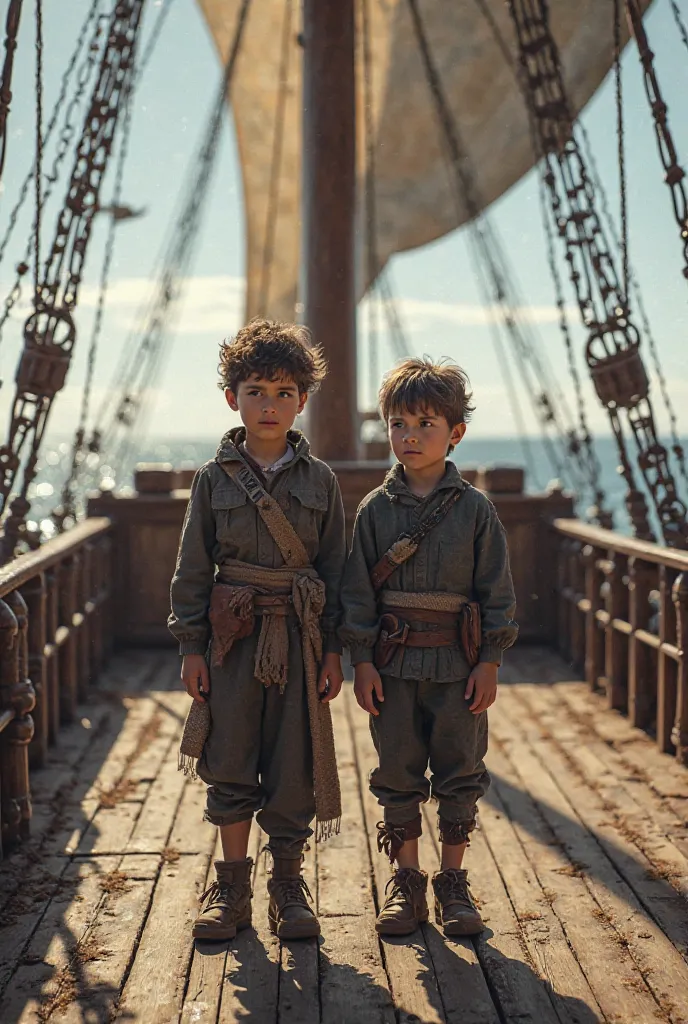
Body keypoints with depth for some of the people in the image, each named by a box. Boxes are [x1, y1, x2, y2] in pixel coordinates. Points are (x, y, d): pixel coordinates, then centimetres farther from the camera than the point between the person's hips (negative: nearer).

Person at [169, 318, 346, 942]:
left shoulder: (320, 481, 3)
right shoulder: (214, 479, 2)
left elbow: (336, 567, 5)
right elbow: (194, 567, 4)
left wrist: (334, 649, 1)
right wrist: (191, 645, -1)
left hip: (300, 637, 0)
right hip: (232, 635, 0)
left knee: (294, 765, 4)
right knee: (230, 763, 5)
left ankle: (289, 884, 20)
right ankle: (232, 886, 19)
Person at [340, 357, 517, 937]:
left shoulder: (475, 509, -1)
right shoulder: (375, 510, 1)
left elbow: (498, 591, 0)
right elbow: (357, 589, 1)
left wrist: (489, 662, -4)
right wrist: (362, 660, -5)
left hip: (459, 664, -1)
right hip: (393, 663, 1)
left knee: (460, 773, 7)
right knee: (398, 773, 7)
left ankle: (453, 884, 22)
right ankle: (406, 884, 21)